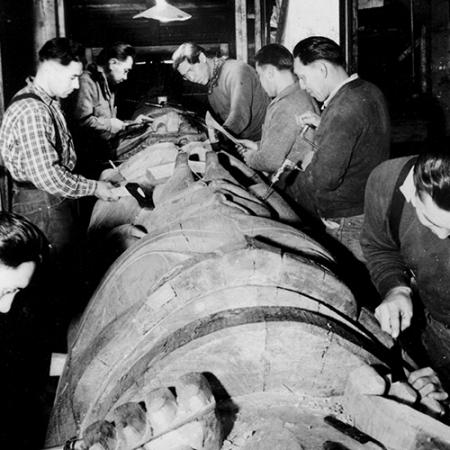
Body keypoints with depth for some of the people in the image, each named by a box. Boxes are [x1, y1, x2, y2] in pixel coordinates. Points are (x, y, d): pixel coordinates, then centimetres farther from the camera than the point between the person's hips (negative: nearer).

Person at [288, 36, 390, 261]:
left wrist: (286, 188, -10)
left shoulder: (343, 109, -25)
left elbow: (324, 178, -26)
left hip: (347, 222, -10)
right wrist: (323, 124, 10)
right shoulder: (370, 91, 5)